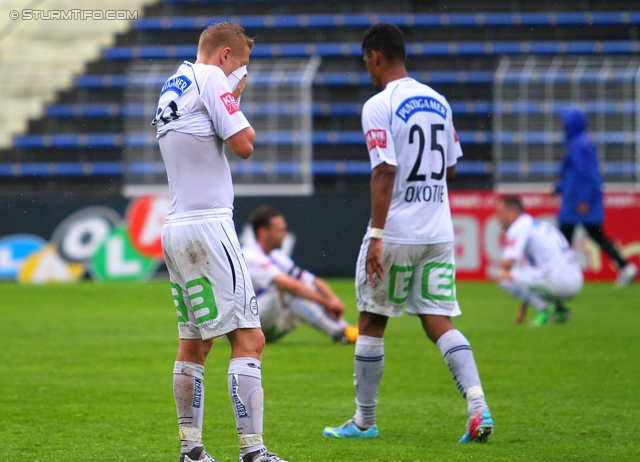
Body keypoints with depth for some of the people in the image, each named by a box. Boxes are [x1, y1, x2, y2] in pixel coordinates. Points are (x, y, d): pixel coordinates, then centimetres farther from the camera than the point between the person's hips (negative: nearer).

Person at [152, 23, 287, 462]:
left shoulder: (172, 89, 19)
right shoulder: (210, 77, -7)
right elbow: (243, 144, -12)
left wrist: (233, 98, 21)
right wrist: (238, 111, 6)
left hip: (176, 226, 9)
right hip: (208, 224, -9)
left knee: (194, 343, 14)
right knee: (249, 339, -10)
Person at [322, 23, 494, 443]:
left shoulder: (379, 106, -10)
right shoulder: (438, 101, 10)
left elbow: (385, 173, -18)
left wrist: (376, 236, -18)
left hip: (395, 234, -6)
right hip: (439, 232, 6)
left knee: (371, 325, 8)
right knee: (440, 323, 4)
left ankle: (365, 421, 16)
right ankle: (478, 407, -14)